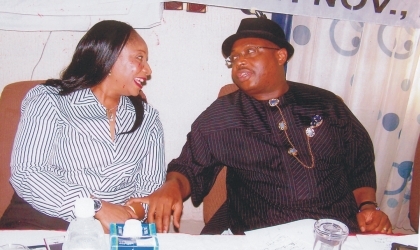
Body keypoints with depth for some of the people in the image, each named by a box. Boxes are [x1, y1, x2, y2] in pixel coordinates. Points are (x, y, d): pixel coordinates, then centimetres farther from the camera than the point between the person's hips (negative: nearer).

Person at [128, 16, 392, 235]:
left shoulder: (327, 104, 10)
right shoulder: (220, 116, 6)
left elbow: (361, 164, 17)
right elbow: (190, 170, 6)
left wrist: (368, 205, 1)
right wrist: (172, 186, -15)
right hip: (259, 234, -1)